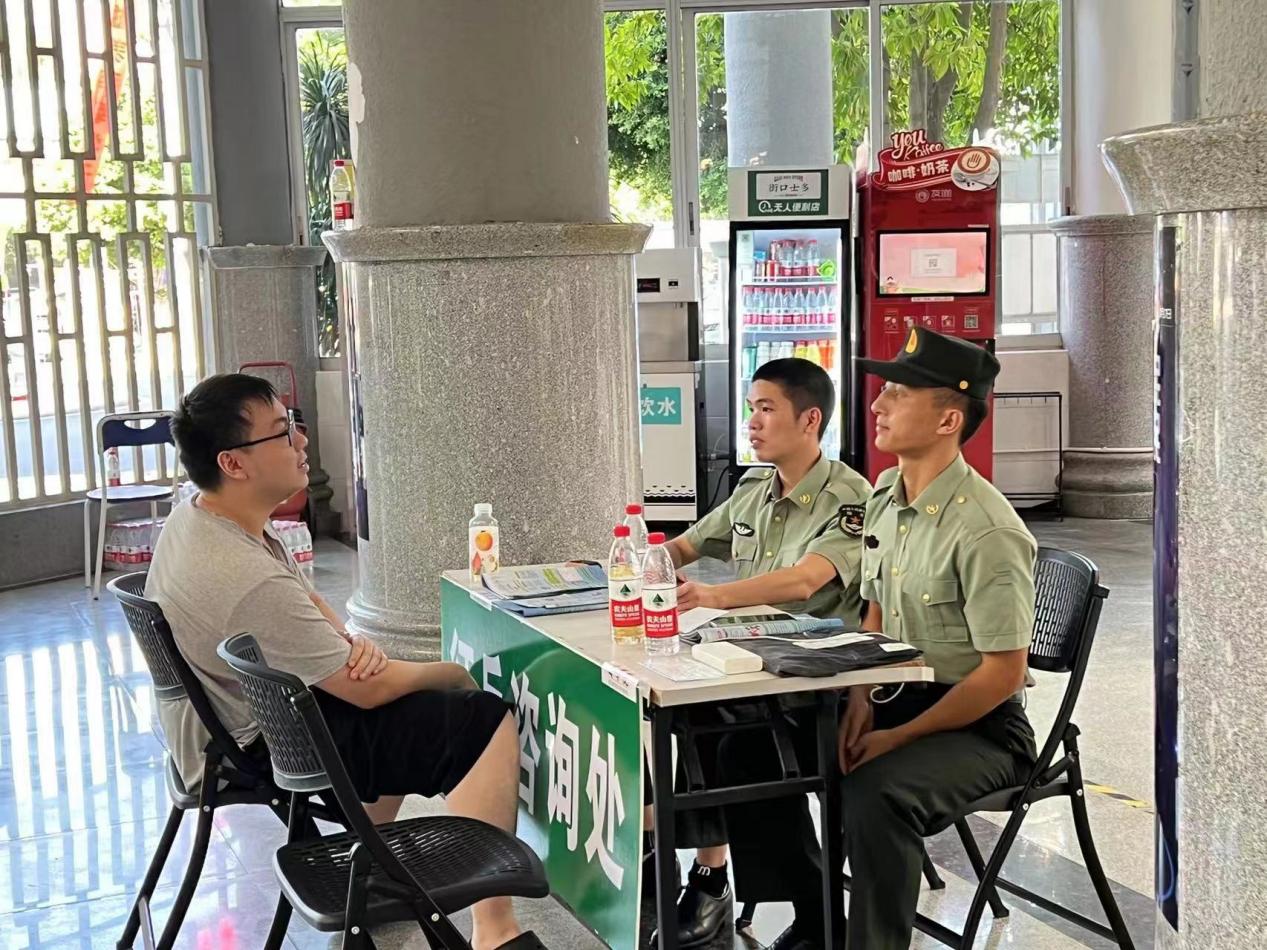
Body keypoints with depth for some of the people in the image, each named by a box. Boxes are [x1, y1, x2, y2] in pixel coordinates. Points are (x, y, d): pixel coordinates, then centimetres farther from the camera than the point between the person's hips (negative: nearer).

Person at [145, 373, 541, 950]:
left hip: (229, 728, 10)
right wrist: (458, 676, -5)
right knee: (489, 723, -13)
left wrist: (352, 642, -9)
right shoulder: (247, 579, -33)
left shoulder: (195, 516, -3)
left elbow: (305, 601, 11)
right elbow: (365, 690, -23)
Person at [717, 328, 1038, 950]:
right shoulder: (884, 498, 3)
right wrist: (860, 700, -2)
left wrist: (899, 737, -19)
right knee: (748, 753, 2)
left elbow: (1003, 672, -21)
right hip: (895, 699, 9)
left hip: (979, 725, -8)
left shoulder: (985, 531, -23)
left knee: (874, 794, -35)